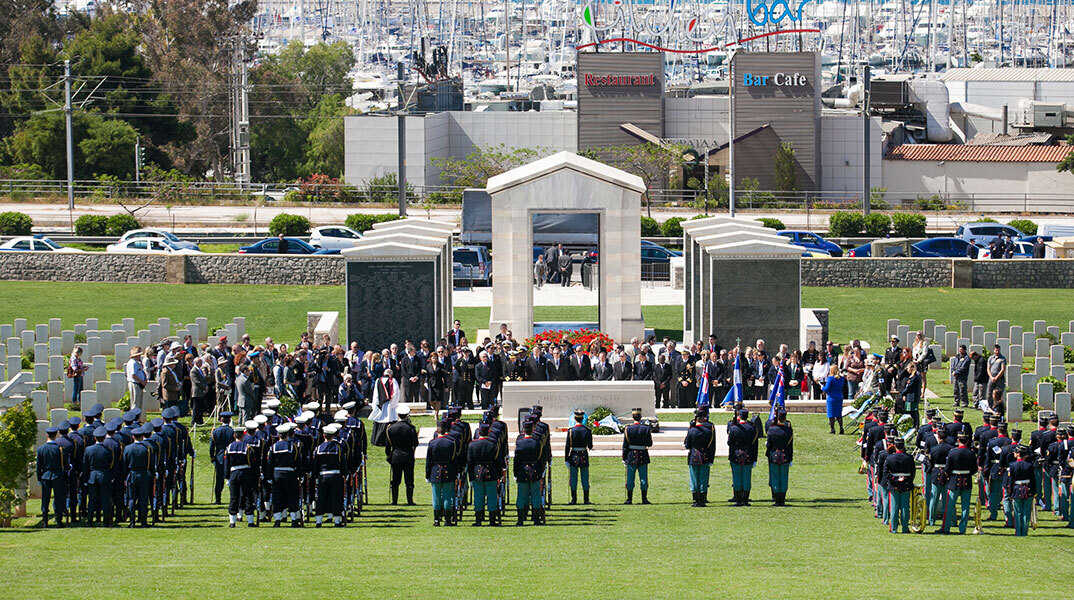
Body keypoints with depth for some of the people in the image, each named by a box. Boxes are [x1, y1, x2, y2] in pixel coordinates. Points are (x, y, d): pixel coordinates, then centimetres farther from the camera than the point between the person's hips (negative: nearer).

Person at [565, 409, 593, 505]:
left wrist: (566, 460, -1)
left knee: (573, 479, 5)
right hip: (584, 456, 1)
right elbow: (590, 446, -2)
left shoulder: (570, 431, -8)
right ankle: (586, 499, 7)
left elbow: (567, 446, -7)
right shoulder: (587, 431, -6)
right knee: (585, 479, 7)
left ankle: (574, 499, 6)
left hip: (574, 456, -1)